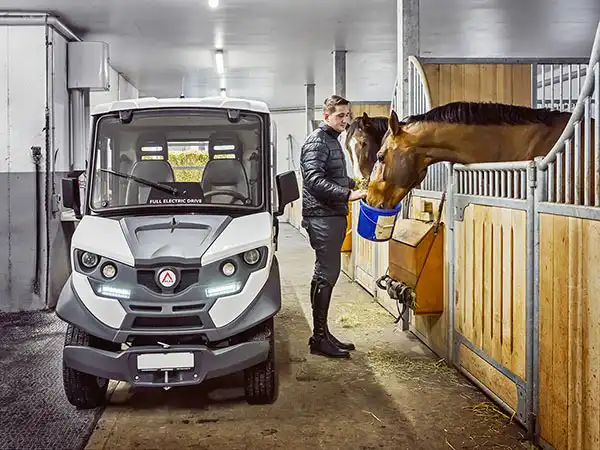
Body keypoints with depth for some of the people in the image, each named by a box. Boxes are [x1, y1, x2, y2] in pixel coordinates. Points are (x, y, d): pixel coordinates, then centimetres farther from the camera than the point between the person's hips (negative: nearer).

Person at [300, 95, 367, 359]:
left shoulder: (332, 140, 19)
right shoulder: (317, 141, -12)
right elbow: (315, 180, -24)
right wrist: (347, 195, -30)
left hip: (334, 216, 10)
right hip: (322, 216, -10)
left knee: (327, 274, 12)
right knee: (326, 275, -8)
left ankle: (323, 334, 20)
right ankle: (319, 339, -2)